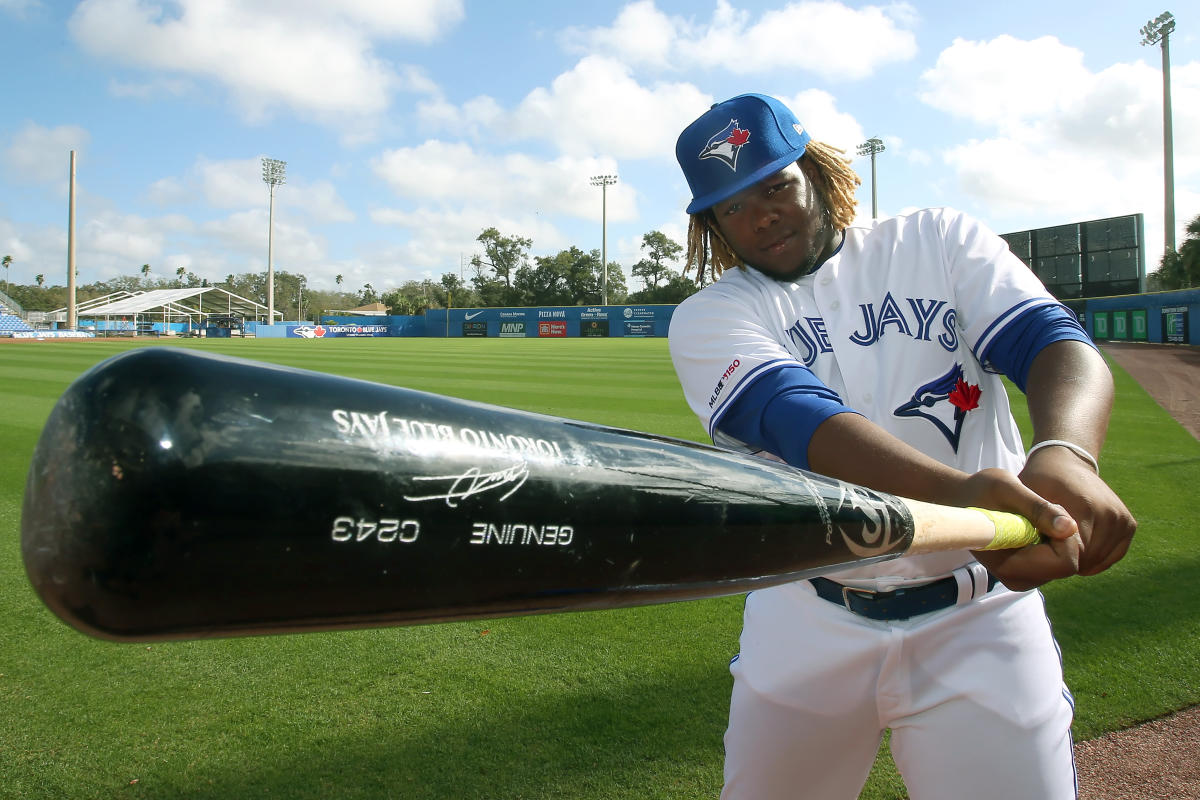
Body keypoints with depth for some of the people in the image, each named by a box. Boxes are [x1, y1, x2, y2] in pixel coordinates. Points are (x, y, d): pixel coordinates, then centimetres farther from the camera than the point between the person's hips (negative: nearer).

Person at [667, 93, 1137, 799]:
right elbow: (794, 416, -22)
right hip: (808, 630, 0)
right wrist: (956, 494, -39)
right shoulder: (708, 318, -3)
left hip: (980, 622, 1)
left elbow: (1056, 341, -12)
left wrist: (1067, 454, -36)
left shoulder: (938, 241, 2)